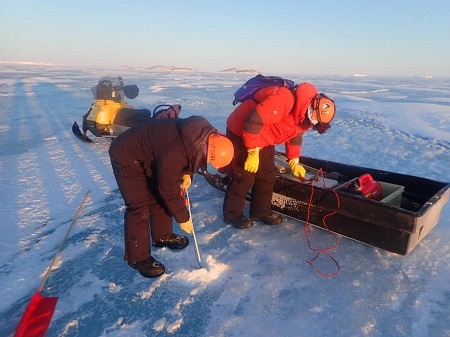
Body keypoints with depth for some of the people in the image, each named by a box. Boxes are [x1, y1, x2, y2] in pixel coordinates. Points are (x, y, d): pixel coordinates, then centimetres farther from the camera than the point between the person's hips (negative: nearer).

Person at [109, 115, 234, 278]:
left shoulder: (208, 134, -13)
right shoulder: (174, 153, -38)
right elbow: (169, 189, -27)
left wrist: (187, 173, -6)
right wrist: (183, 218, -15)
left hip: (150, 154, 9)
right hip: (126, 156, -8)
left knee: (160, 196, 12)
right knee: (140, 207, -10)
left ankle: (162, 236, 31)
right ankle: (137, 257, 5)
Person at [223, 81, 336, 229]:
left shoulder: (304, 115, -3)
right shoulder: (284, 99, -33)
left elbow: (295, 135, 13)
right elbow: (252, 122, -34)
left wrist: (294, 163, 6)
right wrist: (253, 153, -26)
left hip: (263, 140, 9)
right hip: (241, 133, -9)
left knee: (267, 176, 9)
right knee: (244, 177, -5)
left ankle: (261, 211, 24)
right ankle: (232, 214, 12)